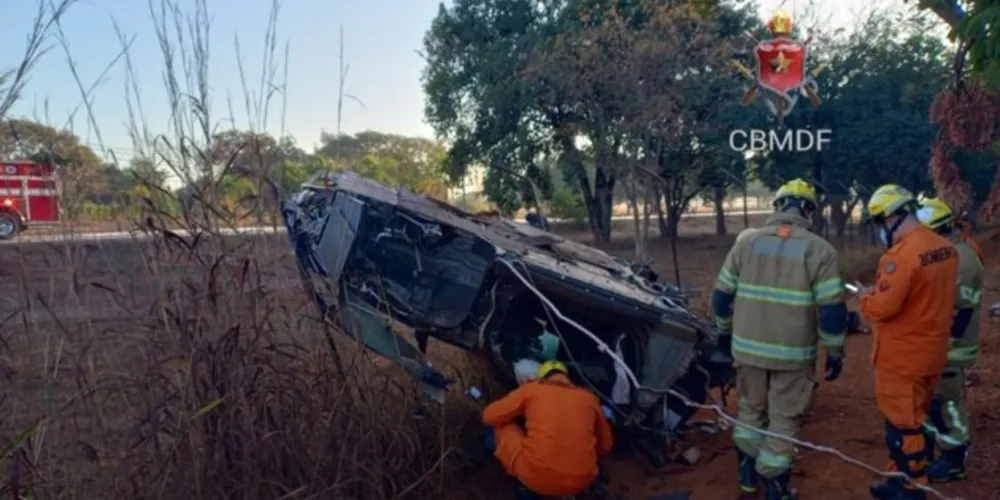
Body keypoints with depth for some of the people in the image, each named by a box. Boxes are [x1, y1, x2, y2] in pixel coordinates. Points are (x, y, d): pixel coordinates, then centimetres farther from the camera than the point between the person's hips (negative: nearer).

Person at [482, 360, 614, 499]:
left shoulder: (533, 388, 6)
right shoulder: (589, 397, 12)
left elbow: (489, 416, 13)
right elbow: (605, 446, 23)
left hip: (536, 478, -4)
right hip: (580, 482, 4)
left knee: (502, 425, 20)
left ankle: (528, 485, 10)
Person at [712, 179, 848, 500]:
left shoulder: (747, 241, 0)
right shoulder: (818, 249, -8)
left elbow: (722, 294, 5)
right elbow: (832, 309, -10)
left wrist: (725, 331, 19)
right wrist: (835, 352, 0)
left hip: (748, 346, 3)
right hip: (793, 352, -3)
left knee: (751, 409, 21)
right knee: (784, 419, 9)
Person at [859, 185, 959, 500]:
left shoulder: (902, 254, -25)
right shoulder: (946, 248, 5)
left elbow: (882, 306, -26)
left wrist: (864, 295, -6)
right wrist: (881, 290, 10)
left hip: (903, 358, -9)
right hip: (930, 353, 9)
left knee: (903, 426, 4)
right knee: (911, 420, 20)